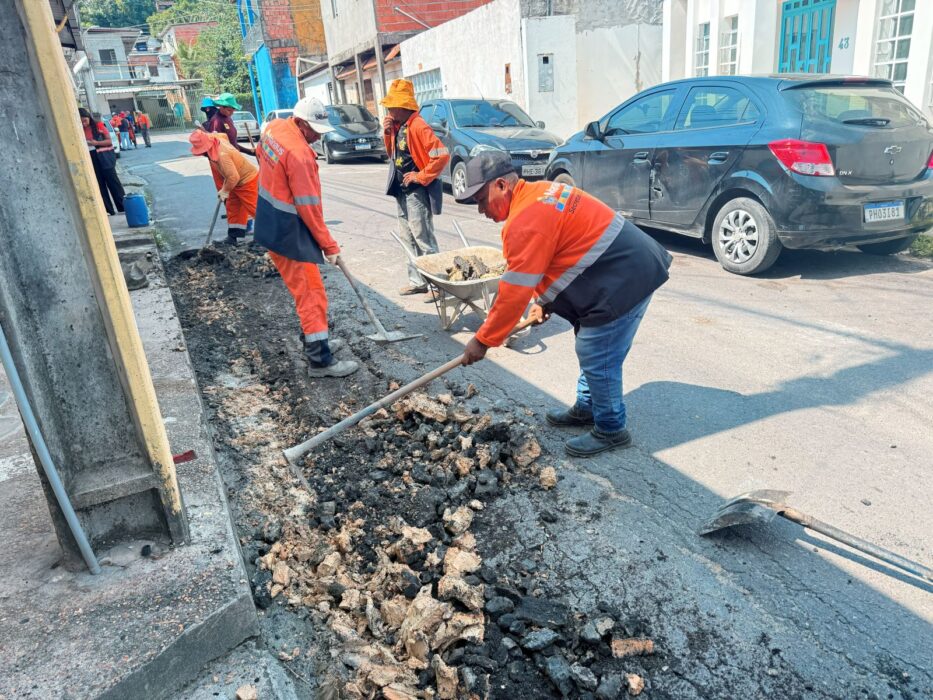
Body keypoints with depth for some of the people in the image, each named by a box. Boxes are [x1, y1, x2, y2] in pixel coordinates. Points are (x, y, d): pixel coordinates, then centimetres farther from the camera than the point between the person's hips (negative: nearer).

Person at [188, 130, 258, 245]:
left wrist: (225, 191, -18)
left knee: (255, 208, -7)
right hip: (238, 181, 10)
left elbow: (234, 177, -33)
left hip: (247, 180, -10)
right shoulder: (216, 139, -7)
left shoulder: (222, 155, -35)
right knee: (232, 207, 15)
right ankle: (233, 235, 23)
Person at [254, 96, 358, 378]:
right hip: (288, 232, -10)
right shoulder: (299, 154, -26)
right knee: (311, 293, -6)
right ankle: (320, 360, -2)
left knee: (304, 289, 19)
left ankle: (313, 340, 31)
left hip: (271, 223, 10)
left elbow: (262, 154, 25)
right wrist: (329, 246, -14)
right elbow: (309, 207, -23)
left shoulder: (274, 127, 3)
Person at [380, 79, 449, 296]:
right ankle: (417, 280, 22)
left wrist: (420, 177, -18)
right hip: (403, 191, 10)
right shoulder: (398, 126, 10)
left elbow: (442, 155, -24)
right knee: (408, 237, 14)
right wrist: (388, 133, 4)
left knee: (423, 238, -6)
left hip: (417, 192, -10)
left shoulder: (418, 126, -17)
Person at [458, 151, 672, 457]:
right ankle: (586, 408, 37)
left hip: (623, 280, -11)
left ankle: (610, 430, 17)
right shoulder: (538, 194, 12)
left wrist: (483, 340, -11)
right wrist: (544, 301, 14)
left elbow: (514, 291, -19)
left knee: (597, 359, -1)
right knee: (592, 351, 21)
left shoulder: (526, 220, -21)